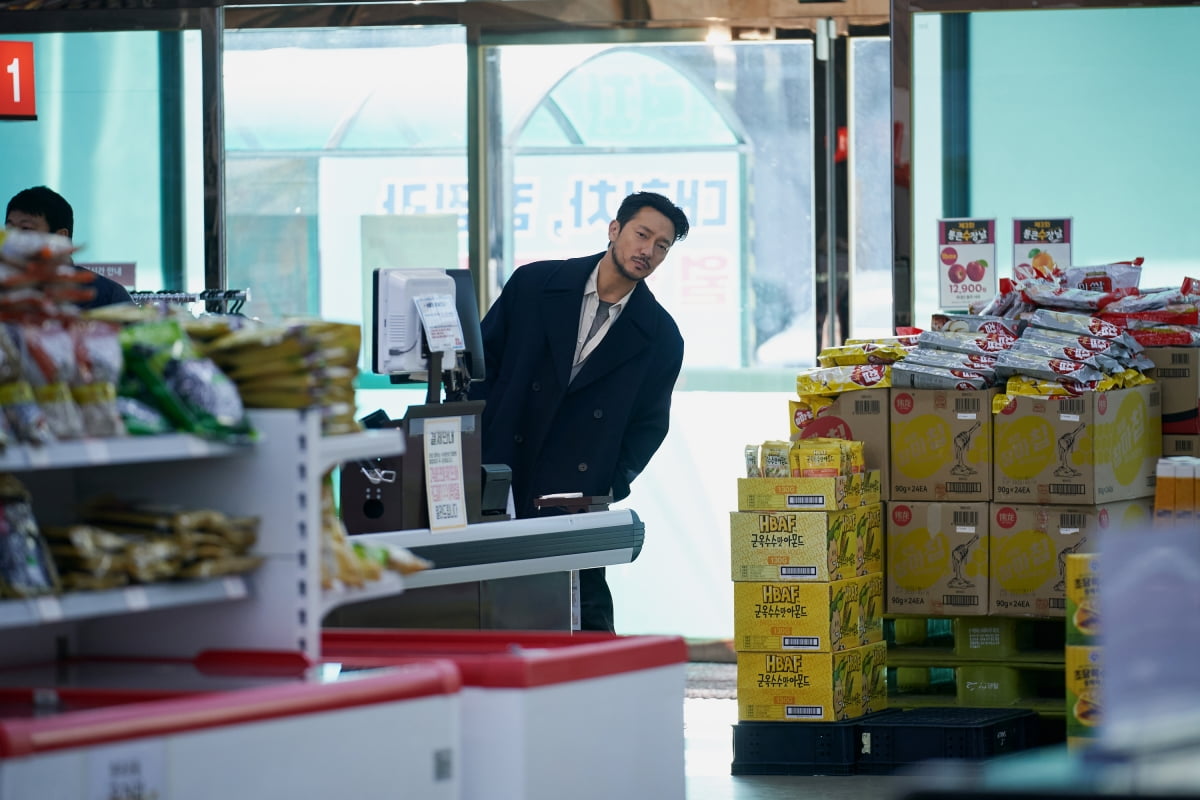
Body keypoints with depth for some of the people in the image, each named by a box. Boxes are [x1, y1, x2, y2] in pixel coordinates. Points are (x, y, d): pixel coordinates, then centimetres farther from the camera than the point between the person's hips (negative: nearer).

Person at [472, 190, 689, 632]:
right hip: (496, 480, 1)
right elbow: (481, 361, 9)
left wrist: (611, 488, -7)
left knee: (587, 619, -8)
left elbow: (649, 425, 8)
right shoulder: (534, 284, 4)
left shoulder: (661, 337, 3)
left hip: (577, 497, -1)